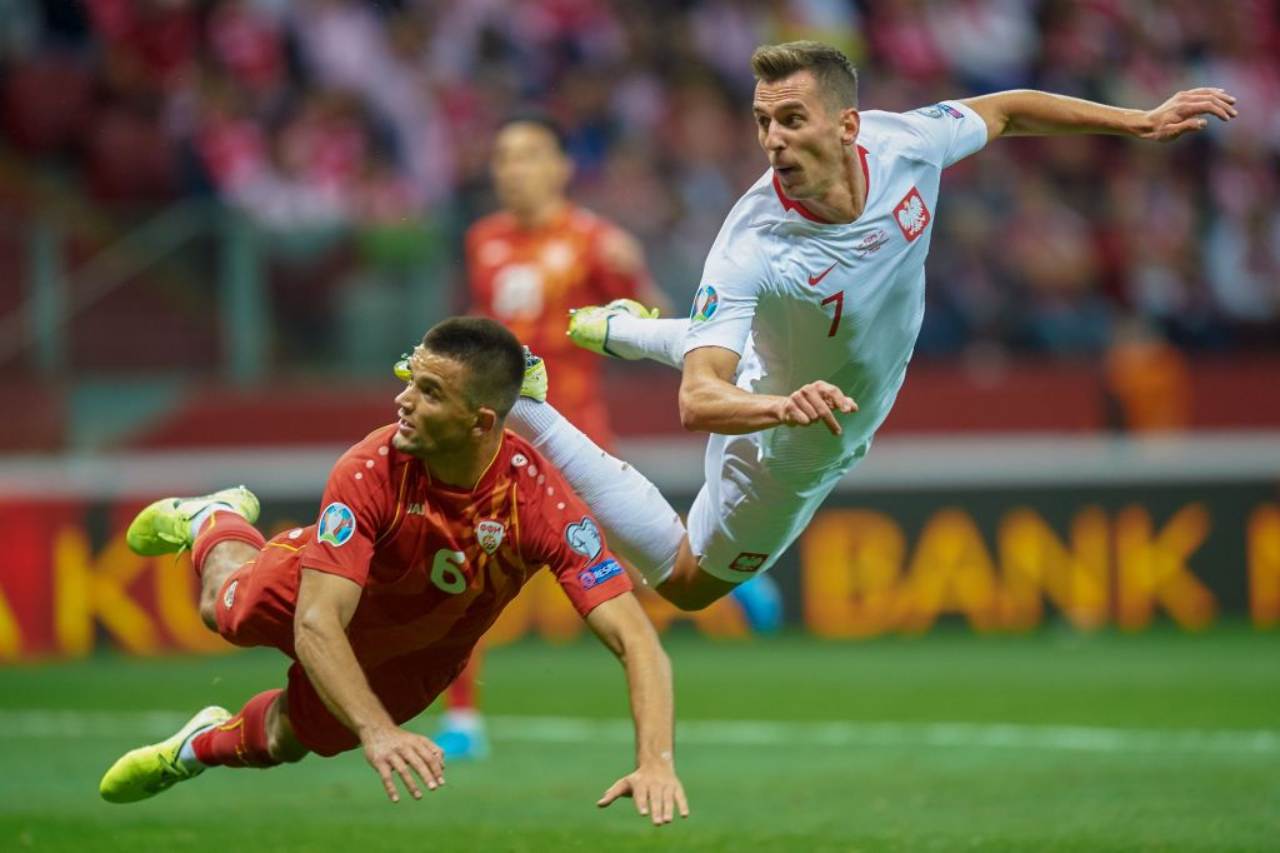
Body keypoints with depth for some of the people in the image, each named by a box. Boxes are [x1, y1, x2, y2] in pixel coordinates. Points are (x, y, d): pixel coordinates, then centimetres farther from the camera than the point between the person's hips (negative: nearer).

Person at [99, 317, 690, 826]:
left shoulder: (541, 501, -43)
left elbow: (635, 641, -45)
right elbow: (316, 624, -46)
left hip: (423, 652, 1)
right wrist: (377, 731, -62)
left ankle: (204, 745, 56)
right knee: (226, 609, 29)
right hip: (328, 597, -1)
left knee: (286, 740, 21)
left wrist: (656, 762, -60)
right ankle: (214, 522, 64)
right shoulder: (370, 471, -43)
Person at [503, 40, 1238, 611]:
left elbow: (1003, 112, -8)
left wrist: (1141, 123, -7)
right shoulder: (751, 249, -45)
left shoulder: (902, 143, -29)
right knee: (686, 578, 13)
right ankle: (527, 412, 16)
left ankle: (625, 331, 54)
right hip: (797, 448, -6)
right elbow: (698, 402, -50)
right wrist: (783, 406, -71)